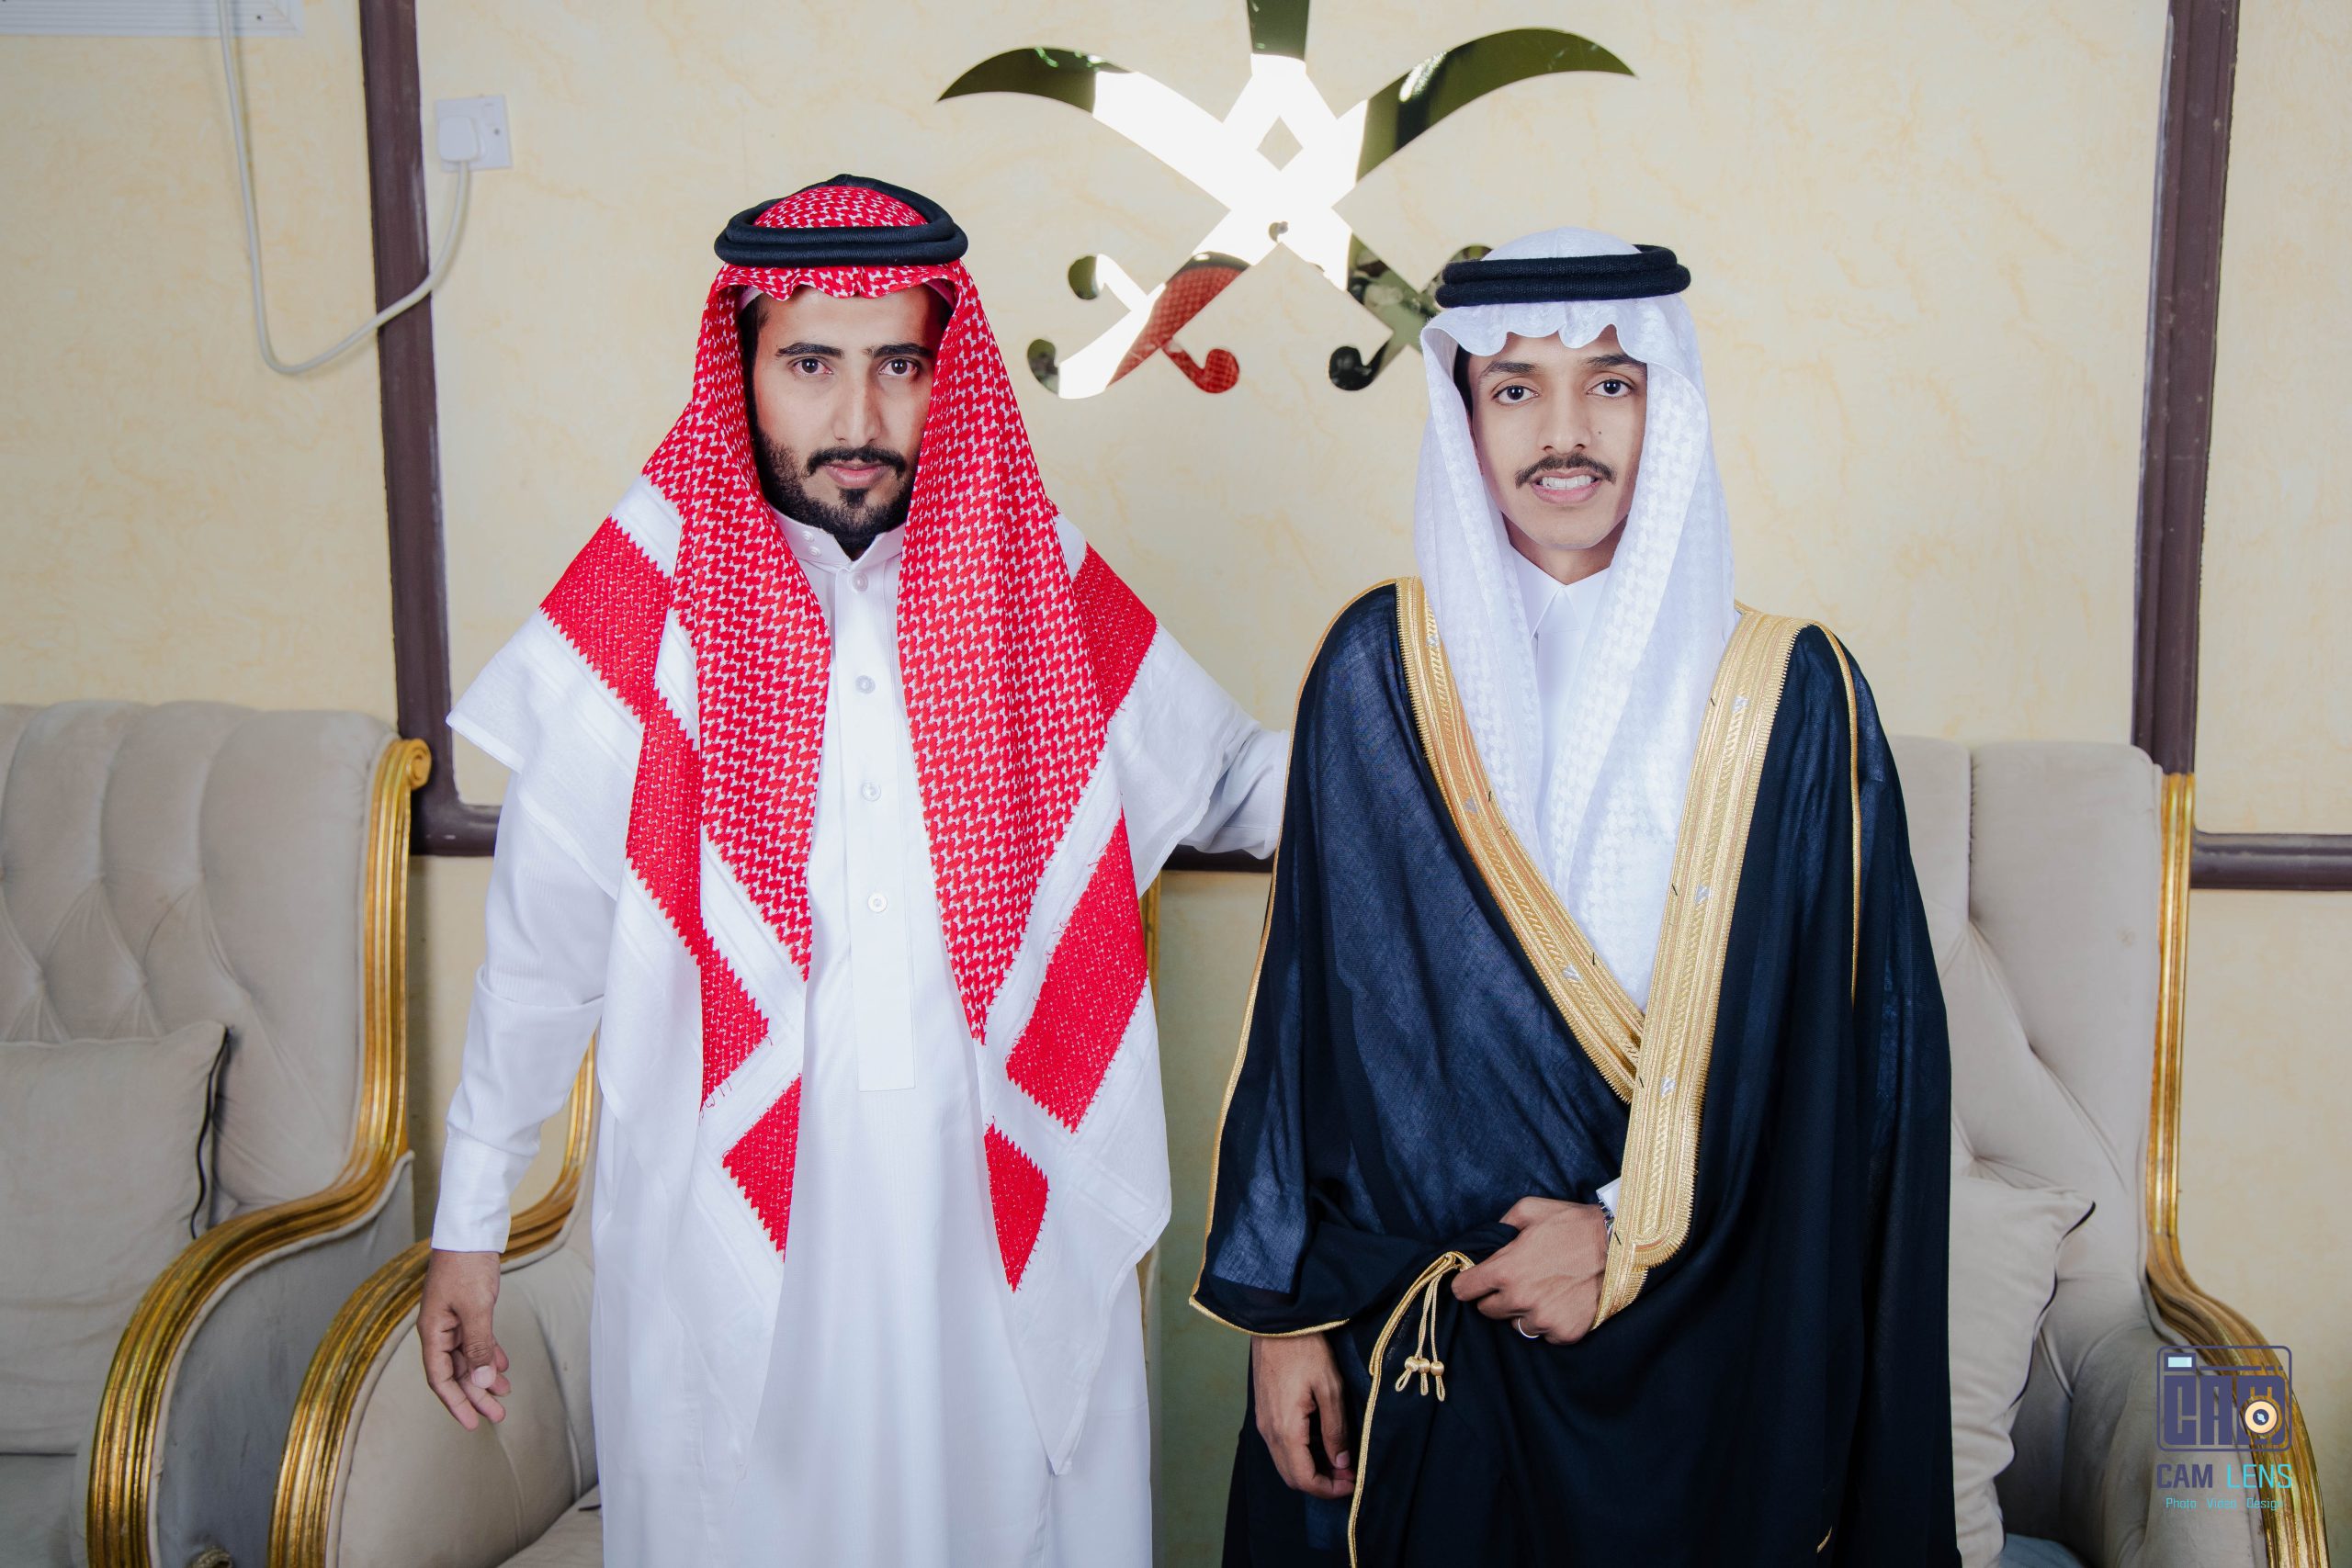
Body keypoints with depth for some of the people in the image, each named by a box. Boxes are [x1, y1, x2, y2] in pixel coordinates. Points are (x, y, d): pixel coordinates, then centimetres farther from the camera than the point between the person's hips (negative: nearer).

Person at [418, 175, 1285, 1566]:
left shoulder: (1042, 587, -1)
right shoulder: (647, 611, -6)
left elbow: (1238, 778, 16)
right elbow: (541, 950, 1)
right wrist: (470, 1226, 6)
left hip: (1006, 1233, 2)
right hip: (731, 1237, -1)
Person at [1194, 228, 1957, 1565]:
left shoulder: (1789, 695, -6)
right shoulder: (1381, 668, -3)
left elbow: (1851, 1049, -5)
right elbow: (1305, 1002, -1)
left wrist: (1635, 1231, -9)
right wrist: (1283, 1304, -2)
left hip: (1688, 1347, 0)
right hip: (1403, 1334, 1)